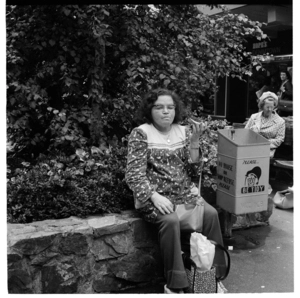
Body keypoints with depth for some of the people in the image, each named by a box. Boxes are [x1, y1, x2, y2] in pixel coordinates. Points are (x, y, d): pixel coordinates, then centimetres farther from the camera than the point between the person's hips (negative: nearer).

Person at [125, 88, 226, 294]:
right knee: (171, 220, -33)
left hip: (185, 192, 5)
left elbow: (194, 169, 6)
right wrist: (155, 196, -24)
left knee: (211, 214, -19)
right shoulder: (141, 133, -5)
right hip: (153, 196, -4)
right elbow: (134, 174, -11)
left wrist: (194, 142, -9)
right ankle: (175, 285, -19)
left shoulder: (183, 131, 9)